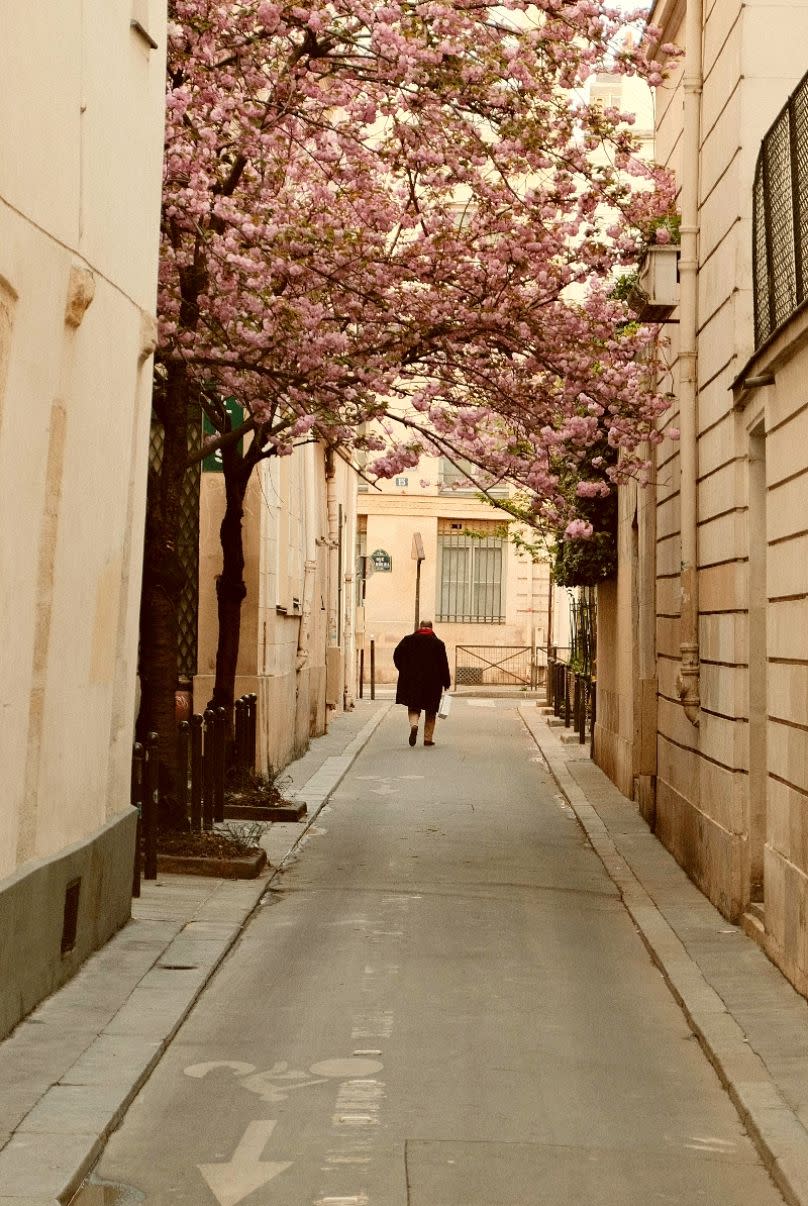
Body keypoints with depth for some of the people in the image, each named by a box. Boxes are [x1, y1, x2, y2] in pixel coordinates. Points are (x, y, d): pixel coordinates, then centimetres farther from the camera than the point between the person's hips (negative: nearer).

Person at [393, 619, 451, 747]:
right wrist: (446, 682, 4)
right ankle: (428, 738, 10)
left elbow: (396, 655, 0)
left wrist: (404, 671, 13)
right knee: (430, 711, 12)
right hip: (432, 683, 0)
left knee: (413, 707, 9)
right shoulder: (438, 643, -2)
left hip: (412, 681, 0)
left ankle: (414, 725, -21)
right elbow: (443, 664, -3)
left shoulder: (408, 640, 1)